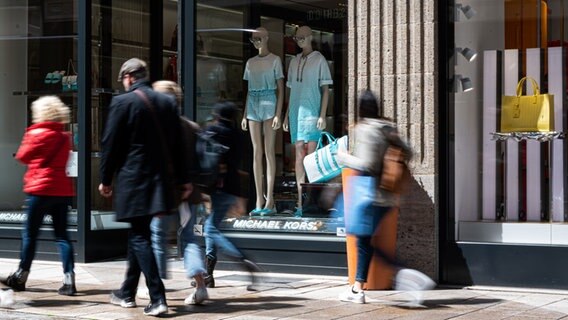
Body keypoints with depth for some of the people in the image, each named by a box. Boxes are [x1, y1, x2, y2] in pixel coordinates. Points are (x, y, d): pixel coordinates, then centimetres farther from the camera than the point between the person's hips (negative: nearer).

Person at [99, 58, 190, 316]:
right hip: (160, 180, 6)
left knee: (139, 236, -4)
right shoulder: (167, 102, 7)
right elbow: (177, 144, 10)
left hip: (133, 180, -6)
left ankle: (157, 299, -13)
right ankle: (127, 293, 28)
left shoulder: (122, 102, -8)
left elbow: (110, 144, -6)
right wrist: (182, 179, 15)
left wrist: (106, 179, 5)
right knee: (138, 234, 17)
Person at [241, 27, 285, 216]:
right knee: (256, 152, 1)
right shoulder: (250, 63, 15)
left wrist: (278, 114, -12)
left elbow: (280, 88, -3)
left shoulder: (275, 60, 1)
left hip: (269, 103, -5)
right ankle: (259, 201, 2)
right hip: (253, 104, 5)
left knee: (269, 151, -8)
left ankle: (269, 201, -9)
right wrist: (244, 115, 11)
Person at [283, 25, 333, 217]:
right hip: (296, 113, 5)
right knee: (299, 154, 2)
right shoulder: (294, 62, 16)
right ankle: (300, 204, 2)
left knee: (311, 154, -8)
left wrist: (322, 115, -12)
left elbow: (325, 89, -3)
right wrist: (287, 115, 14)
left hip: (312, 113, -5)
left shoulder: (319, 60, 0)